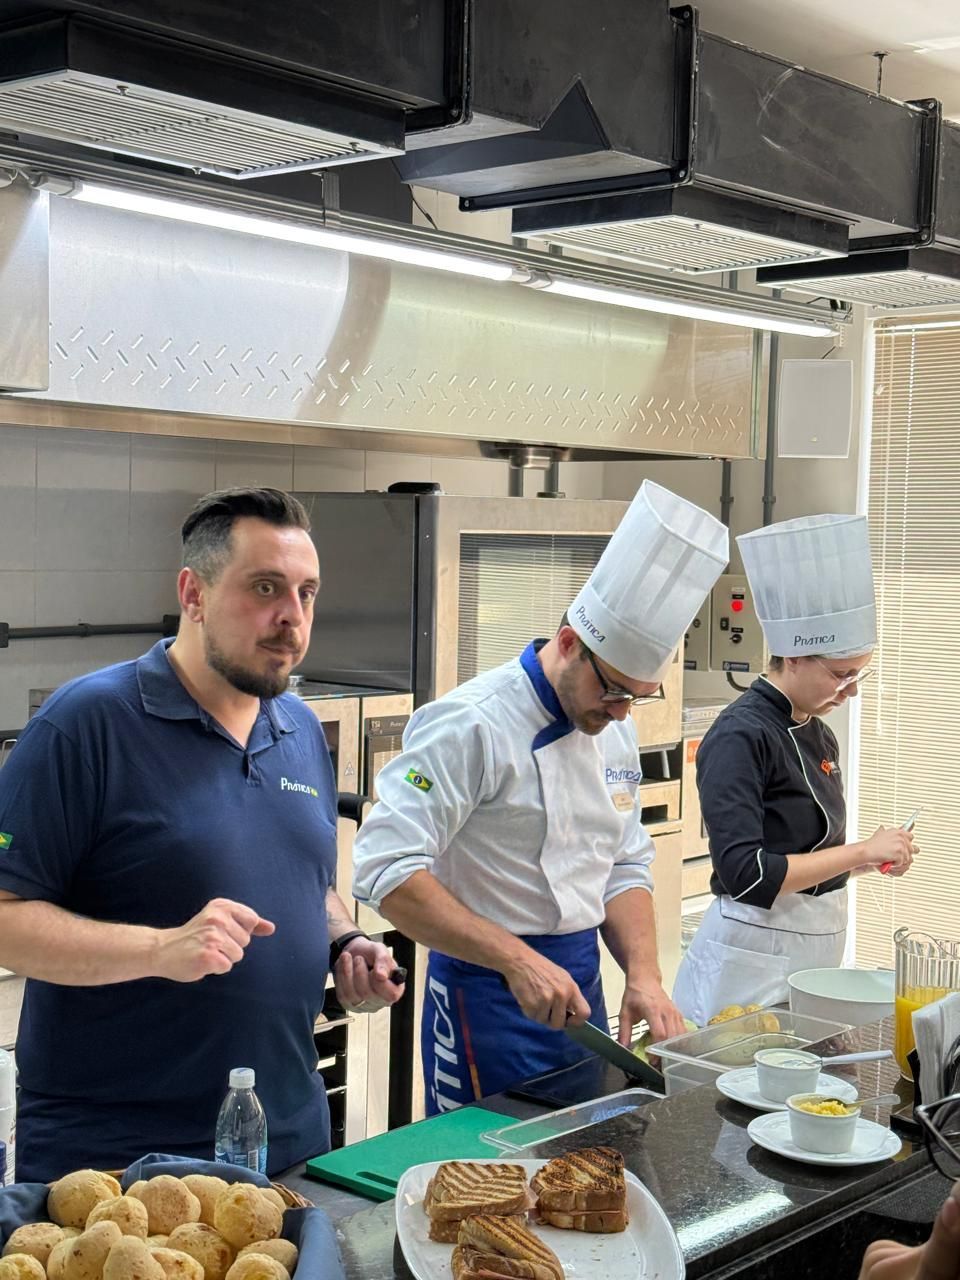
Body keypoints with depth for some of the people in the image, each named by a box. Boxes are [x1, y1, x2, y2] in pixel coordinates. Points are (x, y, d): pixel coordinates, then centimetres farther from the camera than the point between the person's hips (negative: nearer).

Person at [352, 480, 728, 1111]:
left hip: (580, 987, 8)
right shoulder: (472, 726, -20)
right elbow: (387, 868, -26)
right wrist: (517, 960, -28)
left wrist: (644, 974, -3)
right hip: (489, 996, -8)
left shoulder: (614, 729, 7)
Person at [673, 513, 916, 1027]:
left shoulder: (818, 735, 9)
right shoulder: (740, 737, -17)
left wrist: (875, 858, 1)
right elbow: (745, 875, -25)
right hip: (753, 959, -8)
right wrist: (860, 851, -19)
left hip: (815, 952, 8)